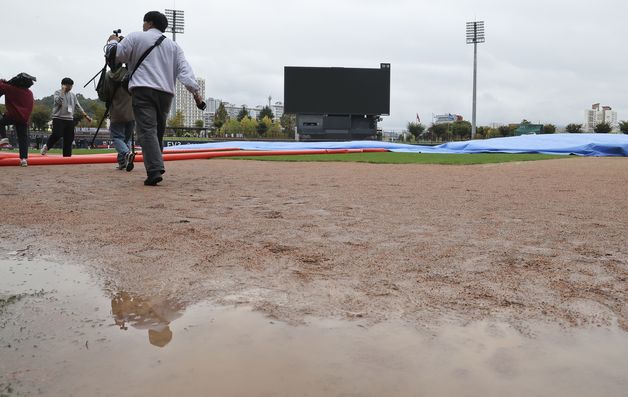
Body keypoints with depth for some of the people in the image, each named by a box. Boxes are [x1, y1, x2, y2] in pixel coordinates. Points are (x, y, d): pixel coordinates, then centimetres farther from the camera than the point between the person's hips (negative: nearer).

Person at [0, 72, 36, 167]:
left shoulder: (11, 88, -5)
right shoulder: (30, 93, 11)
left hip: (12, 115, -4)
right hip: (24, 119, 4)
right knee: (23, 138, 2)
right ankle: (24, 158, -5)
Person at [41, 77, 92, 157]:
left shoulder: (73, 95, 17)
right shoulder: (57, 92, 2)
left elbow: (78, 106, 17)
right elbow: (59, 101, -18)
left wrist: (86, 116, 11)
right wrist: (63, 91, -11)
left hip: (69, 119, 5)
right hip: (58, 118, -5)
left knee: (69, 139, 2)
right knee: (57, 135, -21)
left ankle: (67, 156, 6)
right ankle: (47, 146, 4)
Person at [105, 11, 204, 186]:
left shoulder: (136, 37, 9)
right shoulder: (173, 46, 20)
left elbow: (114, 56, 9)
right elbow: (184, 69, 7)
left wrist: (112, 42, 30)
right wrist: (195, 90, -2)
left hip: (143, 91, -5)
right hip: (166, 93, 5)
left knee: (147, 131, -12)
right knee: (158, 132, 14)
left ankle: (155, 170, -27)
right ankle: (156, 169, 17)